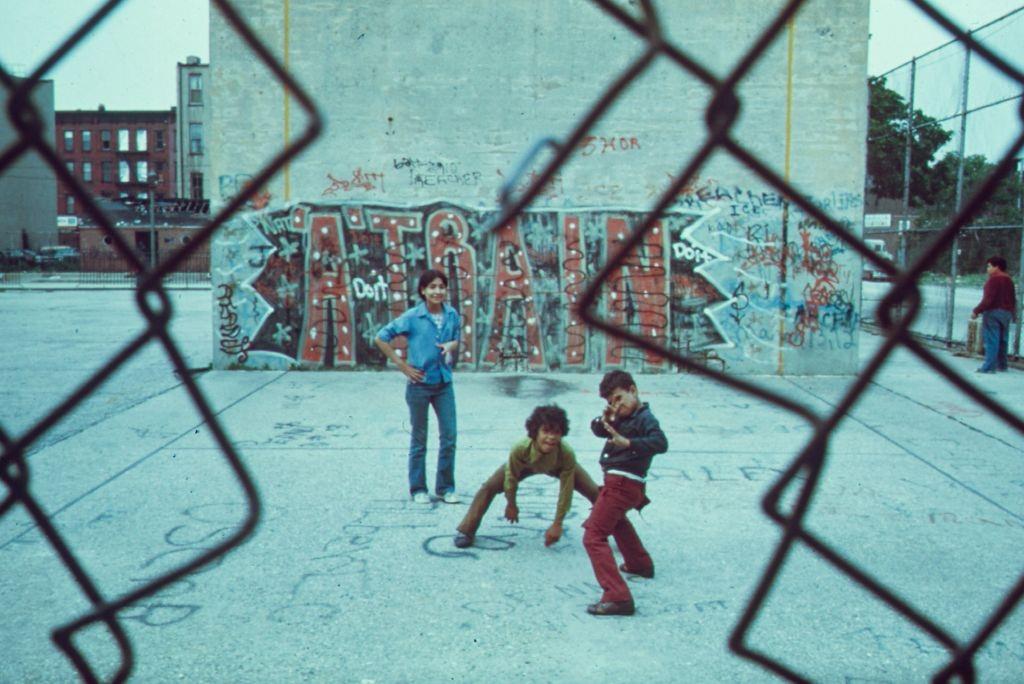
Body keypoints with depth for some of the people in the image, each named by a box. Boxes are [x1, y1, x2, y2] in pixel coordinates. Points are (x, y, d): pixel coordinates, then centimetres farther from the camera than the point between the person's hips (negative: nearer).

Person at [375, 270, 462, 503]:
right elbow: (381, 338, -6)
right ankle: (418, 488, 20)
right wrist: (402, 365, -7)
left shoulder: (452, 315, 1)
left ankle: (446, 487, 19)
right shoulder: (412, 317, -10)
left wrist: (452, 346, -7)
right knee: (419, 439, 8)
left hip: (444, 383, 3)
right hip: (420, 383, -3)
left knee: (449, 436, 4)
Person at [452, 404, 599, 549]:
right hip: (525, 465, 0)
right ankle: (466, 531, 4)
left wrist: (557, 524, -22)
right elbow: (511, 478, -23)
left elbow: (566, 492, -30)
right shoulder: (520, 449, -44)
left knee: (595, 492, -7)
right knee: (489, 487, -12)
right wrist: (511, 505, -7)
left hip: (558, 467, 0)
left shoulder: (567, 454, -44)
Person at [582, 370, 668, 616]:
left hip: (622, 483, -11)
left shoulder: (644, 418, -18)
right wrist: (605, 420, -9)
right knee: (616, 520, 39)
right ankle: (640, 564, 58)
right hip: (618, 482, 11)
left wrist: (627, 442, -45)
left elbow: (661, 443, -34)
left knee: (593, 536, -16)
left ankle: (618, 597, -25)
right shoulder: (623, 416, 10)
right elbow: (598, 429, 13)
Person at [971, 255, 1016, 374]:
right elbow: (1013, 299, 21)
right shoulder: (1009, 280, 14)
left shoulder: (993, 280, -15)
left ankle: (989, 366, -10)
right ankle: (1002, 364, 22)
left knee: (991, 340, -8)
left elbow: (988, 299, -22)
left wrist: (976, 311, -19)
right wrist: (1013, 314, 30)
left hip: (993, 312, -9)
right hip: (1006, 313, 9)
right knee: (1003, 340, 15)